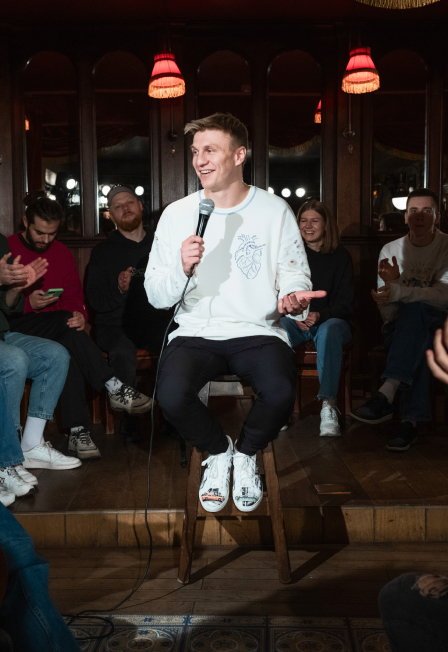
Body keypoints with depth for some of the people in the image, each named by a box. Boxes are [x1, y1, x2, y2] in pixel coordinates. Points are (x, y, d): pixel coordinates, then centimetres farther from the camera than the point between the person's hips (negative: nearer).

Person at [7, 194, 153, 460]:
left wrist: (79, 314, -12)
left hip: (55, 329, 4)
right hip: (16, 327, -4)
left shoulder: (62, 253, 14)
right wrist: (28, 302, -20)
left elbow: (74, 296, 11)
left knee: (68, 352, -32)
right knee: (68, 326, -33)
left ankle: (78, 431, -32)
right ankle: (115, 388, -31)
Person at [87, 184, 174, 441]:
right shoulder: (103, 252, 11)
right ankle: (129, 421, -16)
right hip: (117, 325, -1)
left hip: (156, 321, 1)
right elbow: (96, 301, 3)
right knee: (123, 353, -35)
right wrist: (119, 290, -16)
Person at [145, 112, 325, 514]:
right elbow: (156, 296, 5)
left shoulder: (275, 211, 5)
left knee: (280, 393, -31)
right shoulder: (177, 214, 6)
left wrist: (291, 299, -17)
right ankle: (217, 451, 7)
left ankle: (246, 454, 7)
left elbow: (295, 276, 7)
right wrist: (181, 269, -16)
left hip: (258, 331, 0)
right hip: (195, 333, 1)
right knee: (172, 394, -30)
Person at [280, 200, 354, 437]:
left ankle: (328, 406, -45)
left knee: (328, 331, -38)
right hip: (296, 320, 2)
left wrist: (320, 315, -17)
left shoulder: (340, 256, 7)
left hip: (332, 319, -1)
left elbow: (345, 301, 1)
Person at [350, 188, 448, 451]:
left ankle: (387, 393, -46)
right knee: (419, 346, -35)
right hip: (402, 327, 2)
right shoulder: (391, 250, 4)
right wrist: (390, 283, -23)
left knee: (415, 310, -36)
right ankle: (410, 421, -39)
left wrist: (398, 291, -33)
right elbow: (388, 315, -2)